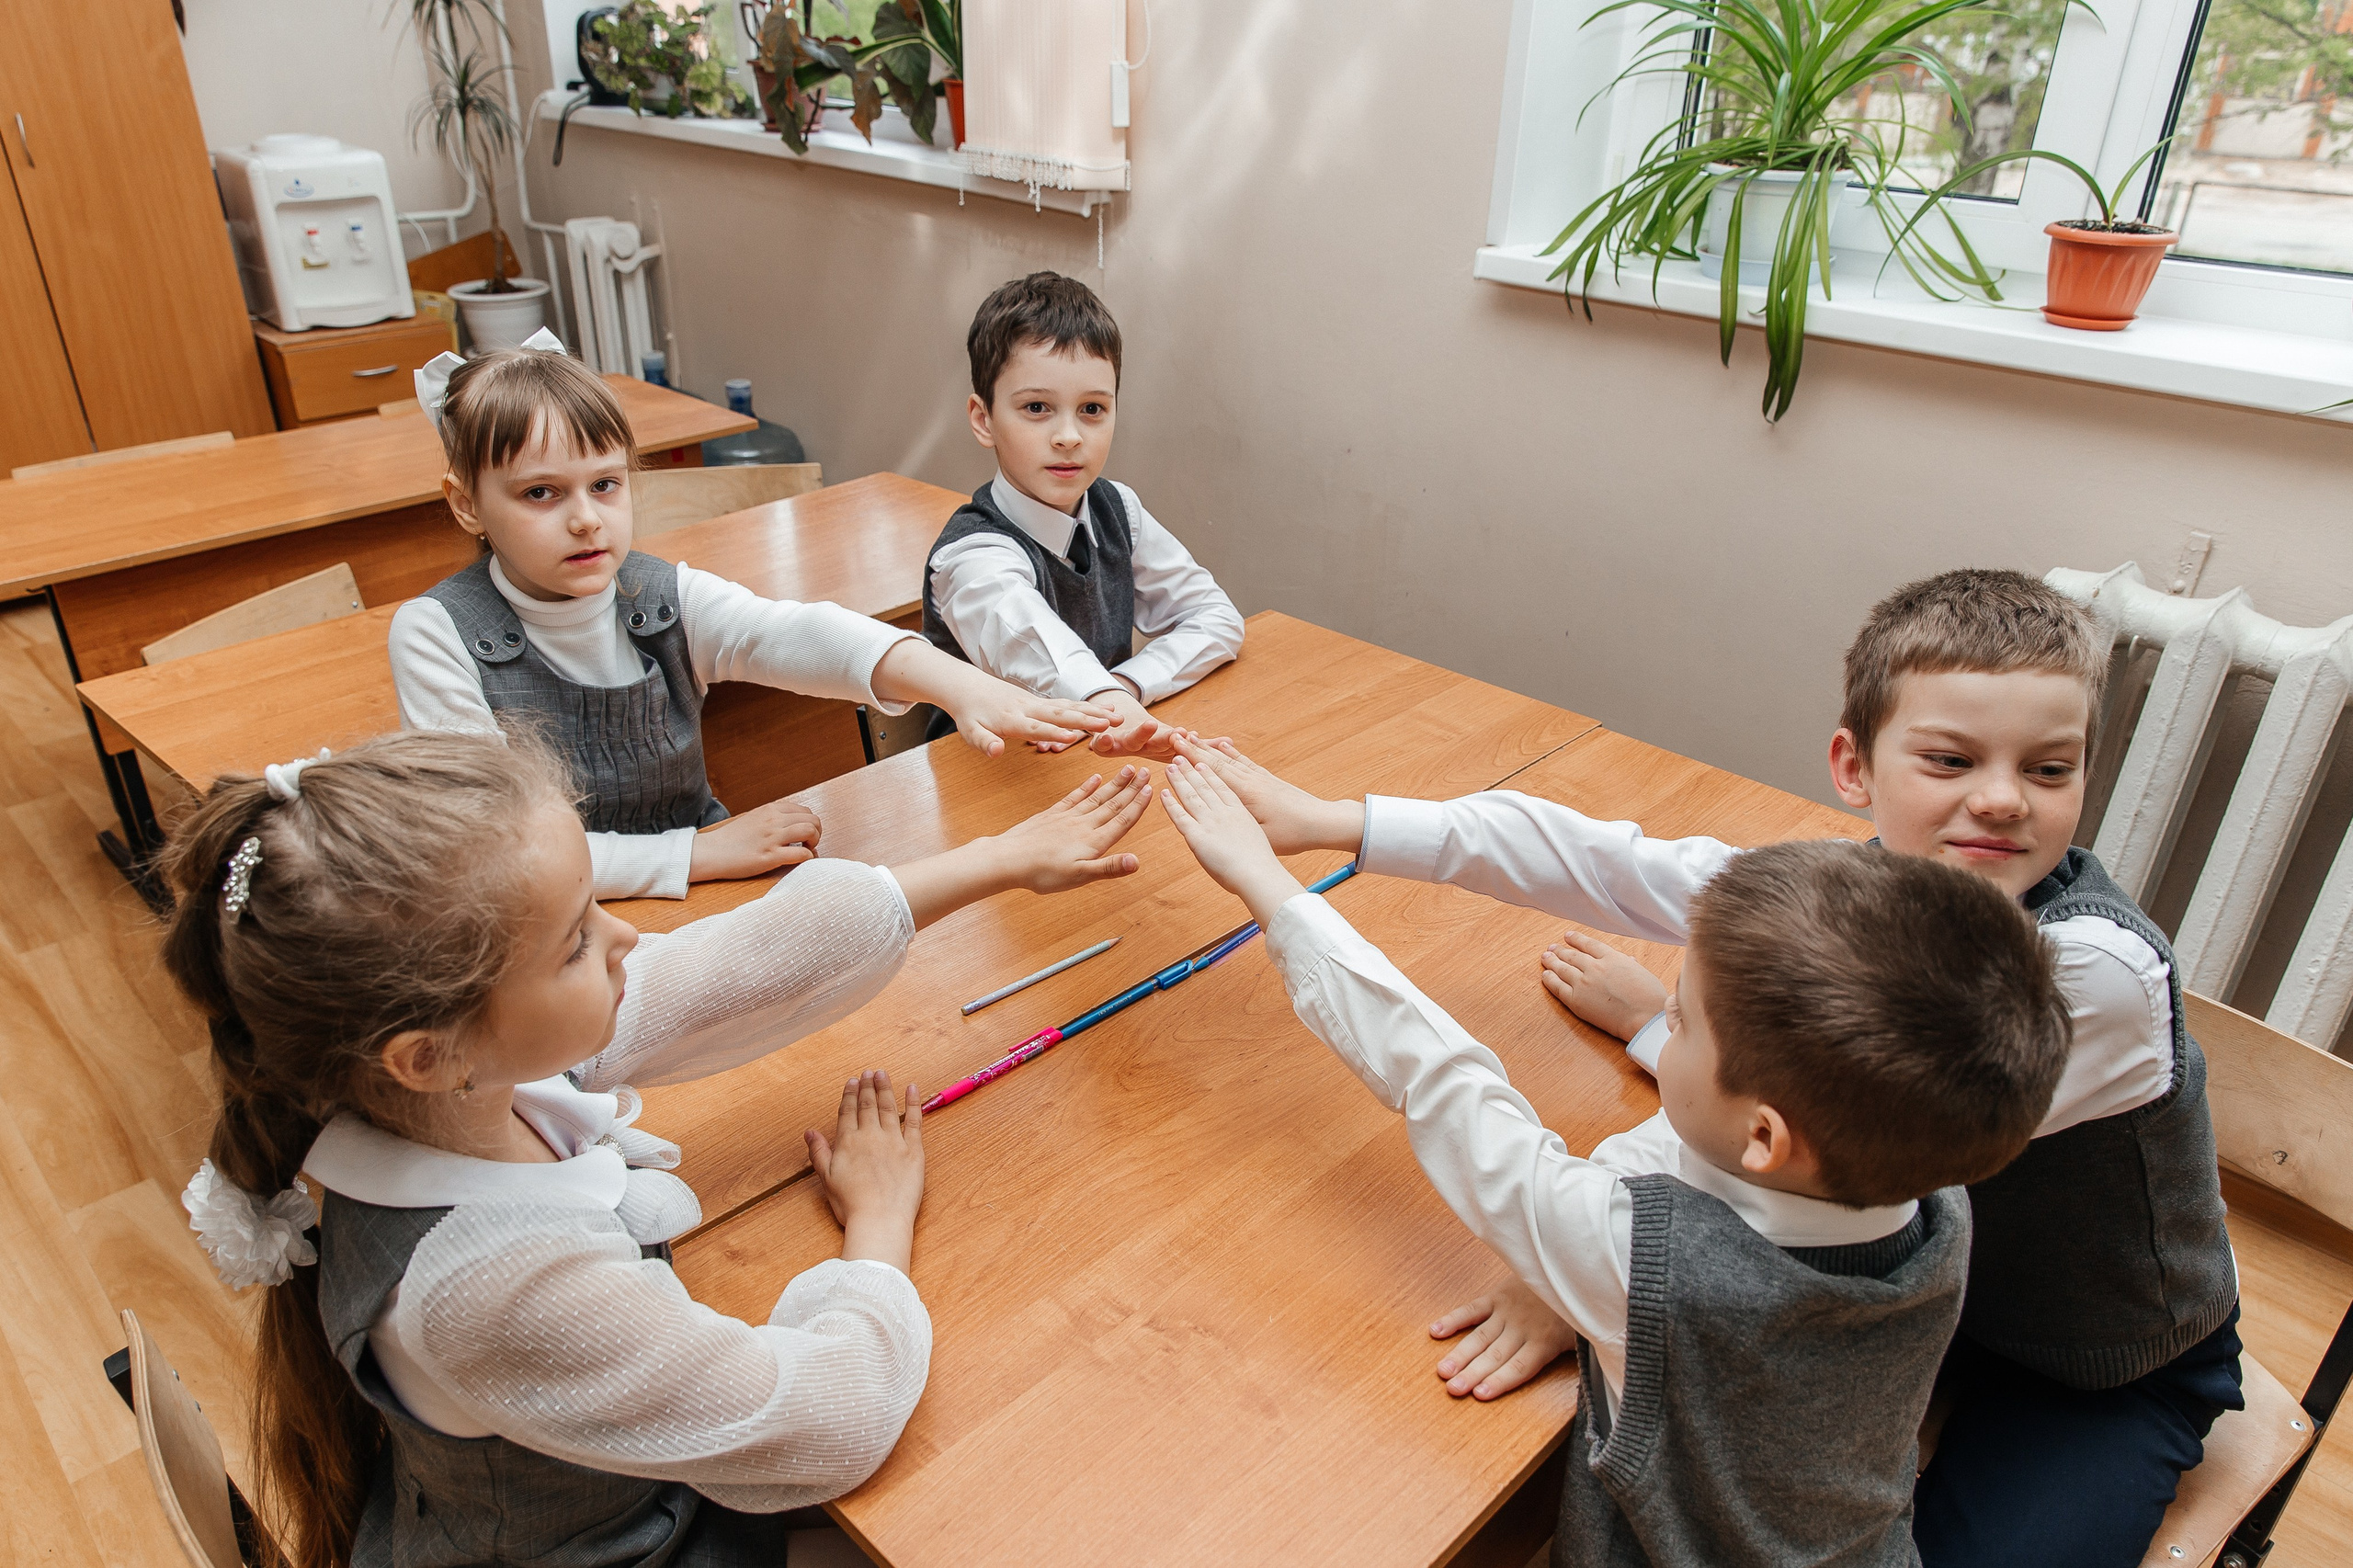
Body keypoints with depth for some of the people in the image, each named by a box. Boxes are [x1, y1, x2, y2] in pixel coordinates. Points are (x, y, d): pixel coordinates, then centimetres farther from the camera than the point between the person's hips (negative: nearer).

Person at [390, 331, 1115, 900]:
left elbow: (799, 636, -26)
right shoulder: (438, 635, -12)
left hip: (695, 891, 3)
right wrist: (698, 853, -25)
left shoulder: (667, 598, -6)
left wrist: (959, 685, -46)